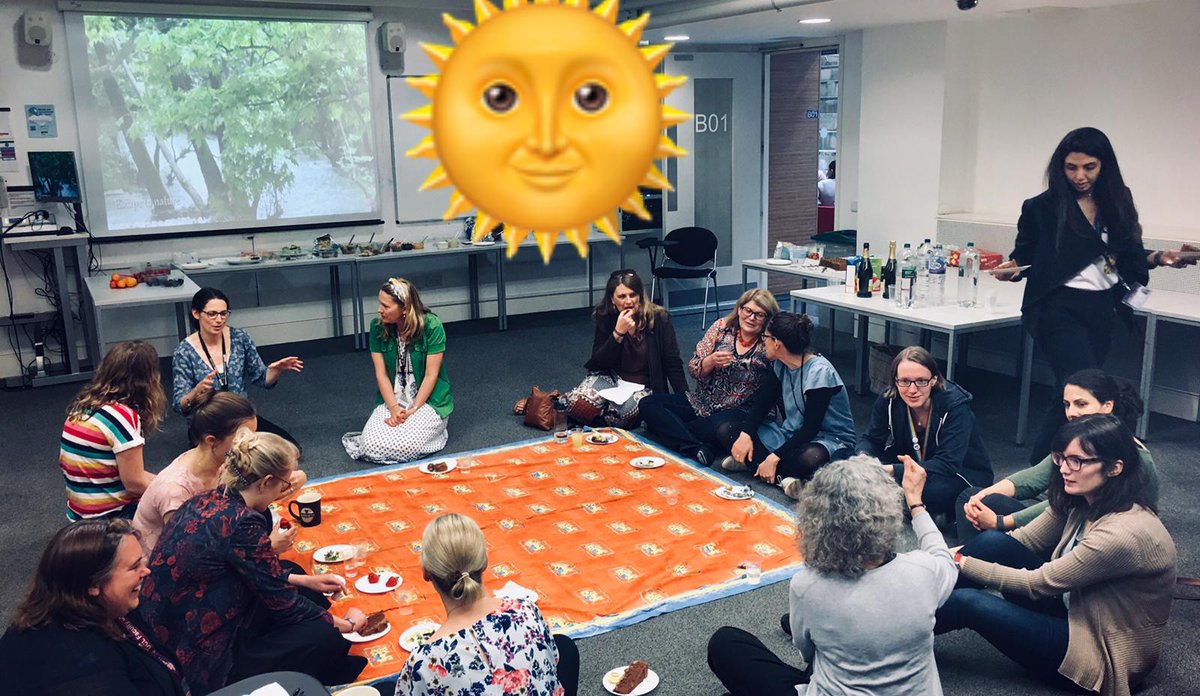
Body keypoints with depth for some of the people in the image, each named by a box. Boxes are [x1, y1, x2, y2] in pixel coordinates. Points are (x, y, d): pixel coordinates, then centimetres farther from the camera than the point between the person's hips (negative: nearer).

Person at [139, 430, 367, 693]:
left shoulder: (209, 501, 0)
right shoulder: (241, 523, -26)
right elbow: (280, 599, -15)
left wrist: (305, 581, 17)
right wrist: (345, 624, -1)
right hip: (200, 662, -10)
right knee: (325, 638, -10)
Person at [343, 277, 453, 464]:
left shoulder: (432, 326, -15)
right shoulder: (378, 326, -3)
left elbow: (431, 375, -12)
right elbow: (381, 373, -3)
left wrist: (413, 410, -18)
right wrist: (394, 409, -15)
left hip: (429, 400, -4)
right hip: (392, 400, 4)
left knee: (404, 446, -27)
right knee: (372, 446, -20)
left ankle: (435, 427, 6)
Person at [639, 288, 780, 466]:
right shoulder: (722, 327, 5)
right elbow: (693, 369, 3)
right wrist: (712, 361, -15)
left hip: (739, 410, -5)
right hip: (702, 403, 5)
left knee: (719, 427, -41)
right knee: (648, 404, -16)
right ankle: (695, 448, -33)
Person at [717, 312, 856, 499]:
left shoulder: (820, 372, -22)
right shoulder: (780, 365, 1)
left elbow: (811, 427, -24)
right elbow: (763, 402, 4)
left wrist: (774, 457, -28)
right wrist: (746, 433, -15)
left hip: (829, 440, -8)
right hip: (791, 434, 8)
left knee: (811, 458, -45)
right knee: (726, 431, -9)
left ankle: (752, 461, -23)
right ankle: (784, 477, -22)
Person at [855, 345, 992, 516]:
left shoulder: (955, 405, -27)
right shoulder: (889, 399, -14)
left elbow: (947, 464, -34)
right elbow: (872, 440, -5)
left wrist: (893, 470, -44)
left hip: (965, 474, -4)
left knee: (933, 489, -38)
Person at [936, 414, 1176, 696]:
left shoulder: (1124, 533, -30)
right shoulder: (1081, 500, -6)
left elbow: (1037, 583, -23)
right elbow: (1024, 540, 2)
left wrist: (961, 563, -16)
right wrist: (952, 554, -9)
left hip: (1105, 654, -8)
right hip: (1077, 611, 8)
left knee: (967, 601, -18)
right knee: (993, 542, -11)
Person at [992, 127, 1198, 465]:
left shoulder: (1116, 204, 6)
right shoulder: (1042, 208, -6)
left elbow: (1128, 257, 12)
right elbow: (1023, 256, 0)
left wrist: (1158, 258, -6)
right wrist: (1012, 269, -21)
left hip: (1101, 310, 5)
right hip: (1059, 308, -5)